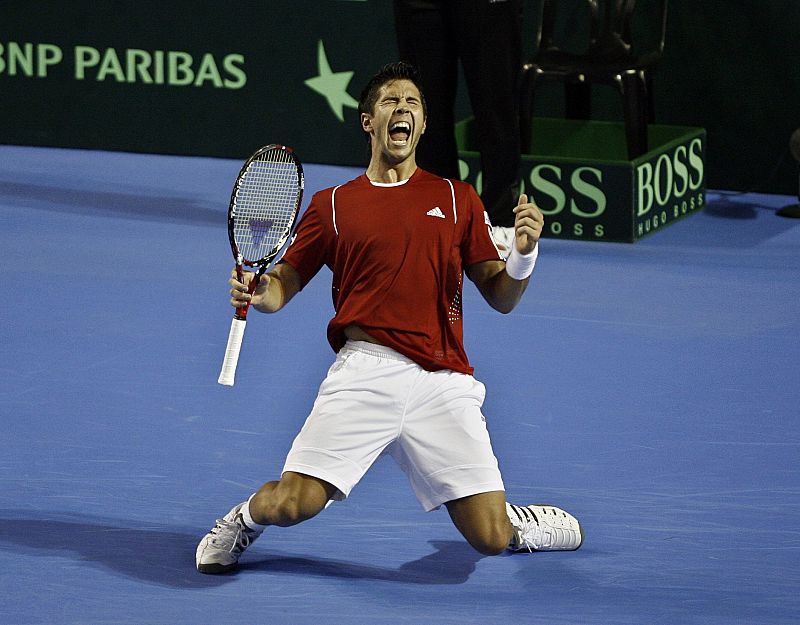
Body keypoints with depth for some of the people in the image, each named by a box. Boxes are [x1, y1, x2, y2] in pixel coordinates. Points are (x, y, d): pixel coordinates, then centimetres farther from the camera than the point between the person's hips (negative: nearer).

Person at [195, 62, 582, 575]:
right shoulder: (332, 205, 13)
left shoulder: (458, 199, 15)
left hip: (444, 382, 1)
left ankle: (517, 520, 31)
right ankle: (247, 518, 21)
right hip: (366, 372, -1)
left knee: (491, 538, -7)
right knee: (292, 504, -16)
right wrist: (259, 292, -10)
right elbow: (285, 282, 14)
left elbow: (501, 297, 13)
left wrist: (525, 251, -7)